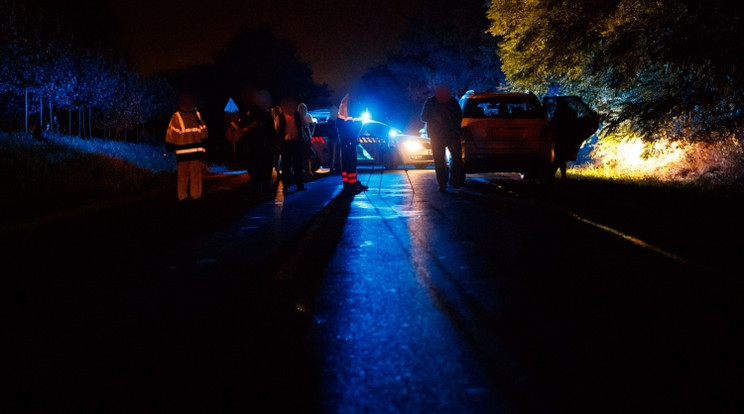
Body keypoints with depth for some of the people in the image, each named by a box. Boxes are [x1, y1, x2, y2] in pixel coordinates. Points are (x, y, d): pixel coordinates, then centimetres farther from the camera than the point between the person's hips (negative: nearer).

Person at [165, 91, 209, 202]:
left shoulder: (197, 115, 11)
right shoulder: (177, 116, -1)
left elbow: (202, 130, 16)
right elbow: (171, 132, -1)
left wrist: (203, 146, 14)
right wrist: (170, 147, -3)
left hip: (196, 150, 4)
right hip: (183, 150, -4)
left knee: (196, 173, 2)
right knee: (183, 174, -3)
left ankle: (196, 194, 7)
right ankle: (183, 195, 0)